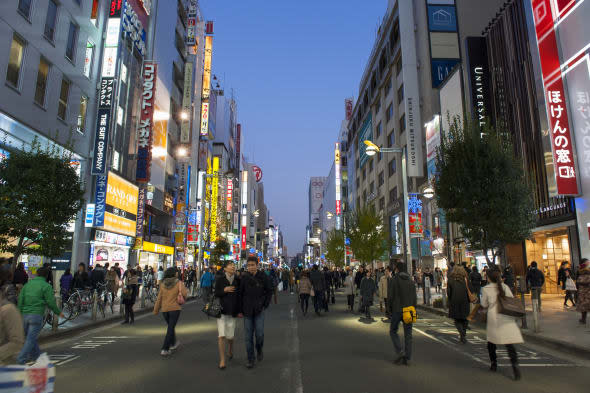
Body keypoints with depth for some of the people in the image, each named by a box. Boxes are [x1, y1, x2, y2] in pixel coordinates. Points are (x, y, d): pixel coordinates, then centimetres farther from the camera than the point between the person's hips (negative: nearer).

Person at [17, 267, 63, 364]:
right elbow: (51, 302, -8)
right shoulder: (46, 286, -6)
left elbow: (20, 300, 10)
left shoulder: (27, 284, 11)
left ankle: (35, 355, 32)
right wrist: (58, 312, 5)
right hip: (37, 315, -6)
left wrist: (20, 313, 17)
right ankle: (21, 359, -6)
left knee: (30, 336, 19)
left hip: (25, 315, 6)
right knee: (31, 339, -2)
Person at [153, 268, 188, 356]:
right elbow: (185, 293, -16)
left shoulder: (163, 284, 0)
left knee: (171, 326, 23)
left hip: (164, 309, 4)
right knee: (170, 329, 1)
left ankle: (173, 344, 39)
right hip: (175, 308, -4)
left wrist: (156, 309, 8)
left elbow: (159, 298, 1)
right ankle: (165, 349, -2)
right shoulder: (178, 283, -10)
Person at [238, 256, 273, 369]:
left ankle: (259, 350, 27)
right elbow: (240, 294, 3)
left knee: (259, 334, -5)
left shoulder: (263, 277, -5)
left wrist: (265, 305, 1)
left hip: (259, 310, -1)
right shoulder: (244, 277, -3)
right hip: (247, 310, 1)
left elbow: (270, 291, 6)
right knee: (248, 336, 4)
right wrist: (240, 310, 2)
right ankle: (250, 359, 17)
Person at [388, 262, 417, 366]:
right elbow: (415, 297, 7)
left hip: (397, 311, -4)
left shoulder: (393, 280, -7)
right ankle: (407, 358, 9)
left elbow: (390, 297, -9)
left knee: (393, 331, 11)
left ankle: (400, 351, -5)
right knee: (408, 334, 8)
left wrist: (390, 310, 3)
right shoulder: (411, 281, 7)